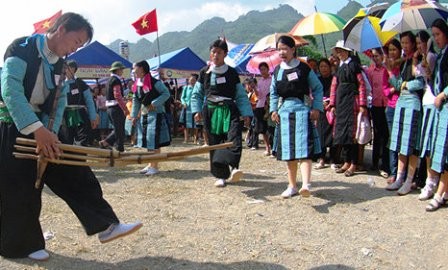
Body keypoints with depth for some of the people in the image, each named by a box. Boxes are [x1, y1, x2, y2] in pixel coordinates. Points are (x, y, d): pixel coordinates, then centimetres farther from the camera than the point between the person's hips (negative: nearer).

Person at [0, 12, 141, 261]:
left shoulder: (59, 62, 6)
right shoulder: (22, 48, -17)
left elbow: (60, 99, 3)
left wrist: (49, 134, -12)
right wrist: (37, 130, -37)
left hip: (41, 125, 7)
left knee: (73, 171, -1)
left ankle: (105, 225, 1)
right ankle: (24, 244, 18)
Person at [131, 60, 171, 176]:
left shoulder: (154, 82, -15)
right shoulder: (137, 85, 8)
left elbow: (166, 93, -15)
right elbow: (136, 101, 13)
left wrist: (155, 103, -21)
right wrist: (134, 115, 10)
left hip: (156, 114, -8)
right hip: (144, 115, 8)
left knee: (155, 142, -6)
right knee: (147, 142, 13)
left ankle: (155, 167, 2)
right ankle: (151, 164, 24)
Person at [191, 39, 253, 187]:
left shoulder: (232, 73, 7)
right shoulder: (204, 72, 8)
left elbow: (241, 95, 8)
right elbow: (196, 94, 14)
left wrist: (246, 113, 0)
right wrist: (197, 110, 2)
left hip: (229, 111, -1)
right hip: (211, 112, 1)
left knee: (234, 140, -24)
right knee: (215, 144, 2)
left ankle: (233, 168, -39)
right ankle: (221, 175, 11)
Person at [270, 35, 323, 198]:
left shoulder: (304, 68, -1)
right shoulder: (277, 71, 10)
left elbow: (318, 88, 3)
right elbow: (273, 93, 17)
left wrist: (316, 107, -7)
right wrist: (273, 110, 3)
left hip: (302, 111, -4)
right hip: (284, 112, 4)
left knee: (304, 149, -15)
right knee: (288, 152, 8)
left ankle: (305, 185, -24)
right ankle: (292, 186, 17)